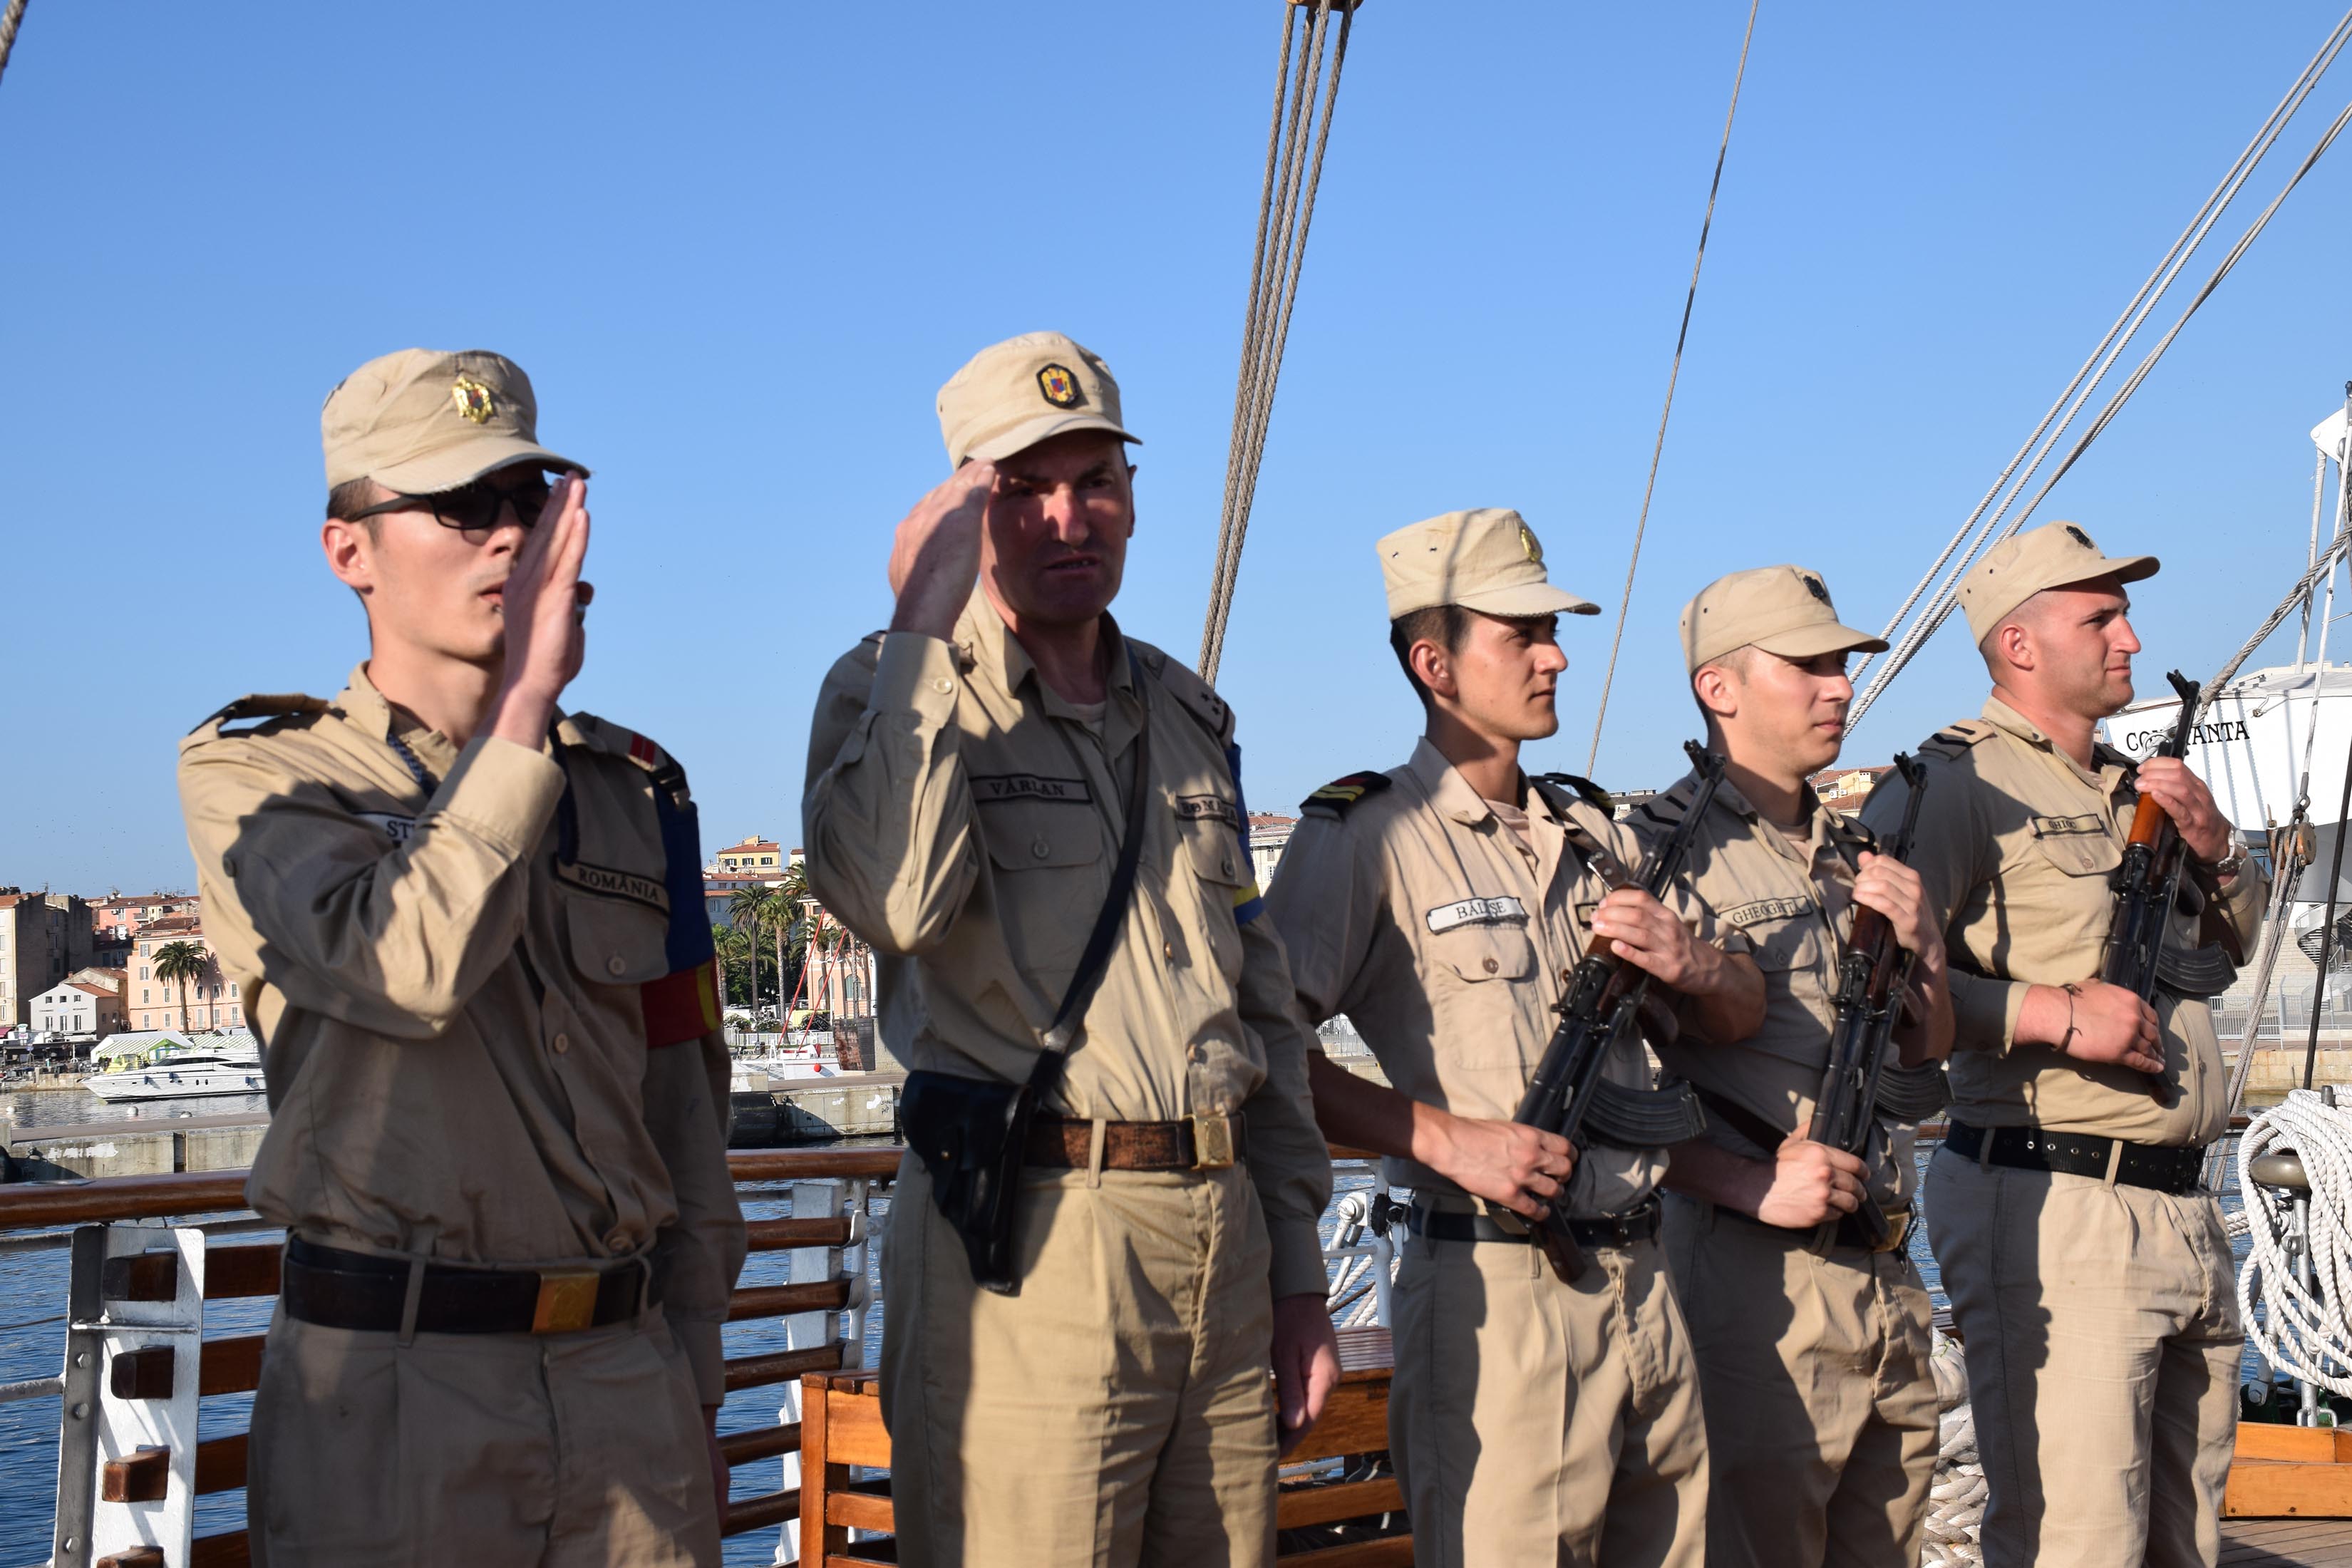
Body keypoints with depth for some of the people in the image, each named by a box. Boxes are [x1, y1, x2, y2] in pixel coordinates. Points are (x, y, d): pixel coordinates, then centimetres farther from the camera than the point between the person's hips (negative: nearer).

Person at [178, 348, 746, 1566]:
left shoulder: (632, 788, 11)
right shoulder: (252, 771, 0)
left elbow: (683, 1111, 13)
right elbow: (407, 970, -20)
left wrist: (695, 1390, 11)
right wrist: (525, 700, -18)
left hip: (628, 1380, 4)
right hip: (385, 1386, -3)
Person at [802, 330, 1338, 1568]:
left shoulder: (1189, 716, 17)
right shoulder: (899, 693, -1)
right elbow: (889, 896, -24)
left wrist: (1298, 1271, 16)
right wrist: (924, 629, -17)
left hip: (1224, 1238, 6)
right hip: (1027, 1244, -5)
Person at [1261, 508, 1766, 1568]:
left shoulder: (1593, 833, 17)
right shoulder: (1366, 835, -5)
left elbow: (1741, 1016, 21)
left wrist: (1693, 963, -1)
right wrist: (1446, 1137, -18)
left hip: (1643, 1280, 7)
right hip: (1493, 1289, -6)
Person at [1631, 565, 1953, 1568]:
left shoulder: (1854, 854, 15)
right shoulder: (1665, 849, -9)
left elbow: (1929, 1049, 21)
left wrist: (1923, 944, 3)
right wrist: (1752, 1183, -23)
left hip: (1887, 1271, 8)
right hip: (1758, 1274, -7)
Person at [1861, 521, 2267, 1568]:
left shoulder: (2134, 789, 20)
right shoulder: (1958, 780, -6)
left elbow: (2240, 942, 31)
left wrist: (2214, 846, 11)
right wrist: (2057, 1012, -21)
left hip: (2183, 1210, 9)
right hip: (2052, 1207, -8)